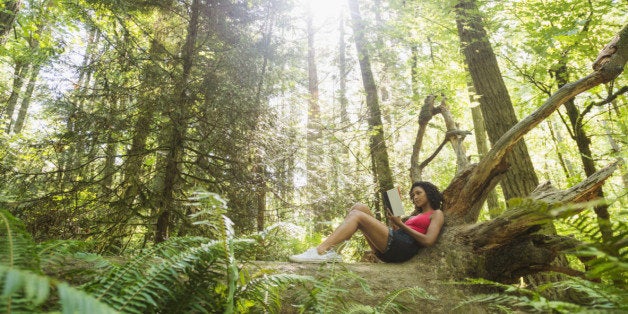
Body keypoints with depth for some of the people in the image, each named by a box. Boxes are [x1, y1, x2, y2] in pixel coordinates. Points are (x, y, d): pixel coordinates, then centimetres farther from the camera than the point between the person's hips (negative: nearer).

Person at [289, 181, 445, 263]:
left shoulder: (437, 214, 12)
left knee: (357, 215, -21)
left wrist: (400, 224, -7)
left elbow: (428, 241, -6)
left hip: (403, 248, -8)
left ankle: (320, 252, -32)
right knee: (359, 207, -5)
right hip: (387, 251, 8)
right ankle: (328, 250, -19)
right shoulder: (416, 214, 35)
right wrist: (393, 222, 9)